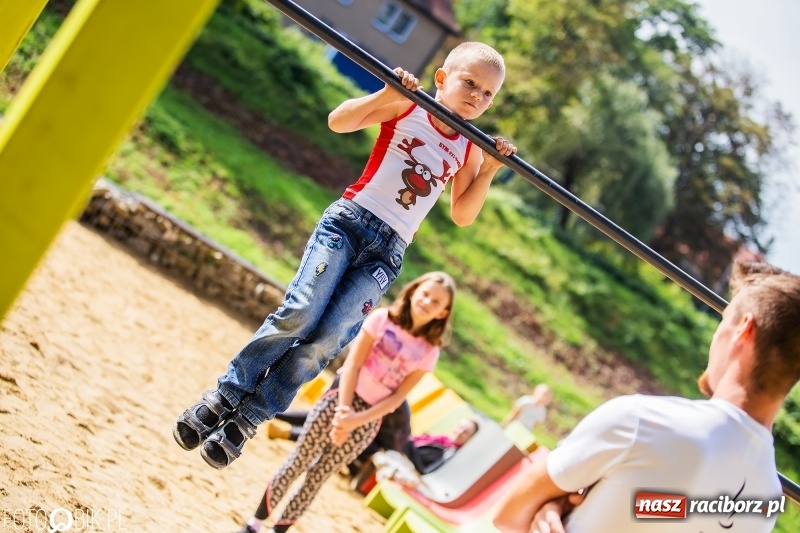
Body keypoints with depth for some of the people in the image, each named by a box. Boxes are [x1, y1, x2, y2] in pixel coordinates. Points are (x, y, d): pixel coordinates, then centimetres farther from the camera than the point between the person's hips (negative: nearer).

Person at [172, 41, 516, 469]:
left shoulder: (468, 151, 14)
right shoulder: (405, 109, 3)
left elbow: (461, 215, 10)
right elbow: (338, 122, -7)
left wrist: (489, 170, -1)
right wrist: (387, 93, -20)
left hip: (387, 252, 3)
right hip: (348, 220, -3)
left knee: (327, 338, -11)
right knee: (299, 313, -18)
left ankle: (249, 417, -1)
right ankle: (225, 394, -2)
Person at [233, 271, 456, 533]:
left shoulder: (429, 352, -2)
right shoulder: (382, 319, -5)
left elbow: (397, 397, -6)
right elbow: (352, 364, -10)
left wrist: (355, 421, -15)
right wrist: (343, 410, -20)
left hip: (368, 419, 1)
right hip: (341, 400, -1)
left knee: (317, 477, 8)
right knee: (297, 463, 2)